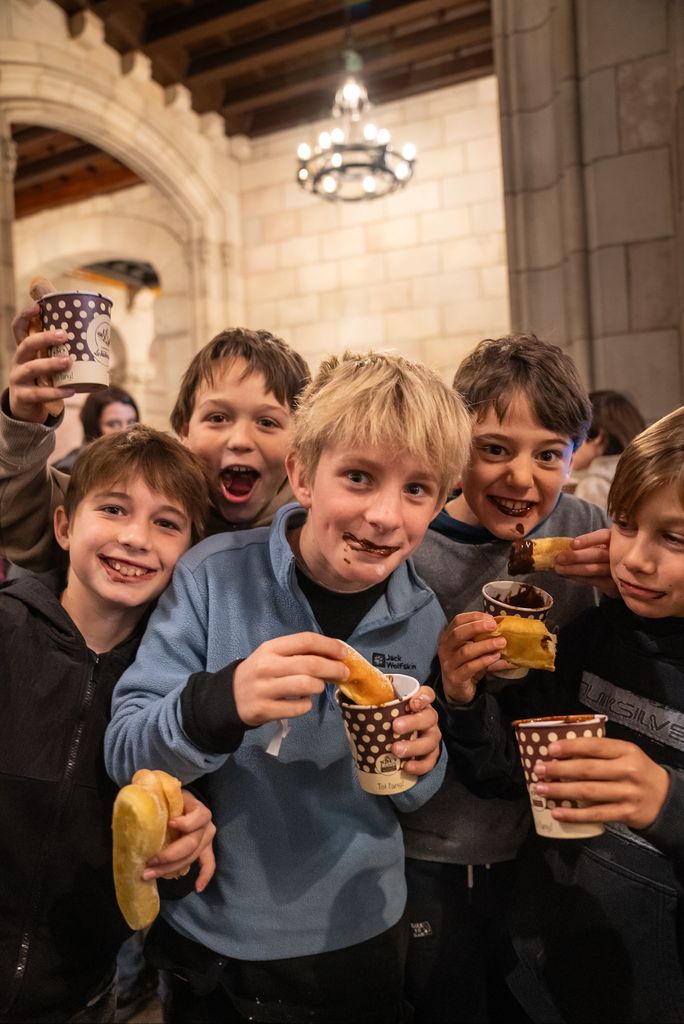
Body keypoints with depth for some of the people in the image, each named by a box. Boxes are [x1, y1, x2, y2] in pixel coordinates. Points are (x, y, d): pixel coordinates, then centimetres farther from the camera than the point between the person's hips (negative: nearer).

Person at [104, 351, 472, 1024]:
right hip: (208, 943, -1)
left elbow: (407, 792, 3)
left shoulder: (422, 618, -10)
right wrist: (221, 702, -37)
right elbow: (121, 751, -18)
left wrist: (420, 763, -20)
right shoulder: (215, 576, -19)